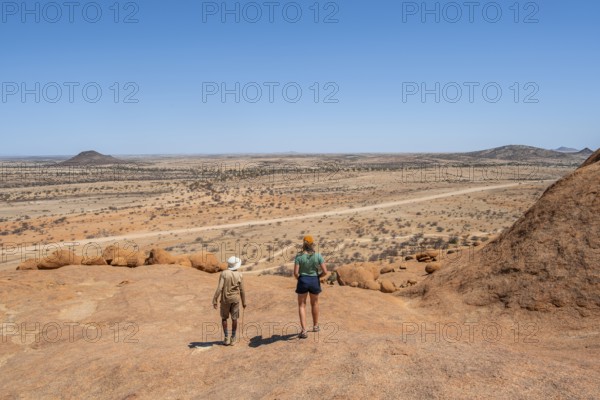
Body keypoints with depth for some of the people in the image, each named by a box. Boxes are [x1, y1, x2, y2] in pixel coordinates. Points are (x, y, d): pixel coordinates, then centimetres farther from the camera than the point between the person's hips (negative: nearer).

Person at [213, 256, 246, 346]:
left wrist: (214, 300, -13)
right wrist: (244, 302, 10)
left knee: (224, 318, 15)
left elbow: (219, 288, -18)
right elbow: (242, 290, -2)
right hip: (235, 299, 1)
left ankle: (226, 338, 14)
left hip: (225, 299, -1)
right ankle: (233, 339, 15)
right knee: (234, 319, 11)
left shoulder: (224, 273, -13)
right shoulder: (239, 275, -8)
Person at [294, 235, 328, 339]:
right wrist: (318, 276, 9)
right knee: (315, 303, 24)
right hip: (314, 281, 2)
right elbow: (325, 272, -10)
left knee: (302, 305, 12)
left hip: (303, 281, -1)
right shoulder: (318, 256, -8)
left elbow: (296, 273, -14)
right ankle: (315, 326, 40)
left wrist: (299, 278, 7)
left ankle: (304, 331, 0)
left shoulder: (299, 256, -11)